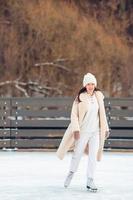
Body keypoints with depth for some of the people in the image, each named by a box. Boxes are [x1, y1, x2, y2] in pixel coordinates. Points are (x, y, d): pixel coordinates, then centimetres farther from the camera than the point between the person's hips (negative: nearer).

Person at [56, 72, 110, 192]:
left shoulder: (99, 96, 3)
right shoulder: (80, 98, -10)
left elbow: (102, 114, 11)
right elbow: (74, 115, -8)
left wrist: (106, 129, 11)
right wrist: (76, 129, -16)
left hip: (96, 131, 3)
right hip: (83, 131, -3)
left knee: (93, 156, -1)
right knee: (78, 154, 10)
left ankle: (90, 181, 6)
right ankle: (71, 173, 35)